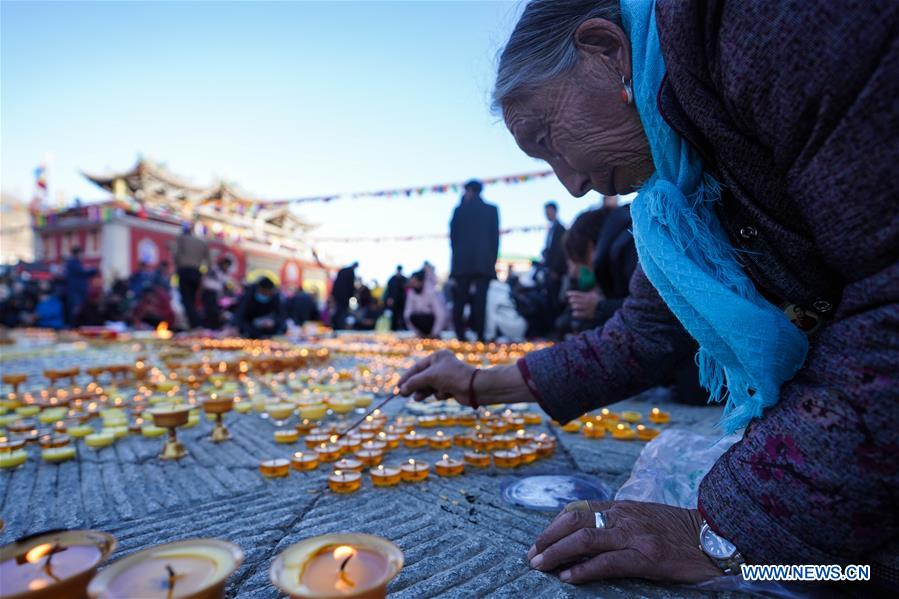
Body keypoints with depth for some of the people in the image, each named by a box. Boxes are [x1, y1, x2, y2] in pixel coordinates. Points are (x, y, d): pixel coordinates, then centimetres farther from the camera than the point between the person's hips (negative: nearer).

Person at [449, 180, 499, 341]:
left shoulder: (459, 209, 5)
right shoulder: (492, 209, 6)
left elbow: (453, 235, 8)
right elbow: (495, 237, 4)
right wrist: (493, 259, 9)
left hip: (462, 262, 0)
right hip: (484, 262, 0)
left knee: (459, 301, 4)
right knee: (480, 300, -3)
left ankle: (460, 336, 0)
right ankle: (480, 336, -6)